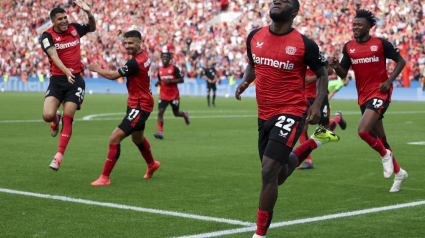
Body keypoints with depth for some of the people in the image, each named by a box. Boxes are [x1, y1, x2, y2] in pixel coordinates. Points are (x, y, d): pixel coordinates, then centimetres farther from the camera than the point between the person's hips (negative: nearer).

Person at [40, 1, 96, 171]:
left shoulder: (74, 28, 5)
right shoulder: (47, 36, -6)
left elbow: (92, 28, 24)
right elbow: (54, 55, -22)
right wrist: (65, 70, -40)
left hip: (75, 80, 1)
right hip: (57, 79, -1)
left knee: (67, 118, -7)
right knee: (48, 115, -15)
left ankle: (59, 155, -1)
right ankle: (55, 119, 24)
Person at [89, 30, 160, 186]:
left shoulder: (135, 63, -26)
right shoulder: (144, 55, 2)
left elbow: (112, 76, -16)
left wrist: (96, 69, 1)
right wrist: (124, 36, 15)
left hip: (139, 107, -11)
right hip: (139, 104, 11)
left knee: (115, 138, -15)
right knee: (137, 138, 31)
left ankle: (105, 177, -9)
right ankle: (152, 165, 56)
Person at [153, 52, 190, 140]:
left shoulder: (174, 68, -6)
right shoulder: (160, 70, 10)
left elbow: (182, 80, -8)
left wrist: (170, 81, -19)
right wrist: (158, 83, 0)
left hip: (174, 95, -3)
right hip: (163, 95, 3)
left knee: (176, 113, 10)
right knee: (160, 112, -15)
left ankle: (184, 114, 47)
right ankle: (160, 132, -19)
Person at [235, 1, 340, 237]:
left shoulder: (304, 44, -10)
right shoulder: (255, 37, 3)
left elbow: (322, 75, 3)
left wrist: (317, 104, -11)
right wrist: (245, 81, 0)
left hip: (290, 113, -6)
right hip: (265, 116, 6)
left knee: (268, 172, -17)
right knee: (279, 176, 18)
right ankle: (315, 141, 43)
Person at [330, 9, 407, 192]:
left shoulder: (381, 44, -6)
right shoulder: (349, 47, 6)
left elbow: (400, 61, 2)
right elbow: (343, 74, 10)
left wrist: (389, 81, -10)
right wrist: (336, 66, -13)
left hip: (380, 93, -6)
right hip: (363, 96, 6)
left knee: (363, 131, -23)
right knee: (380, 138, 12)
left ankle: (385, 155, 5)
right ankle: (398, 173, 28)